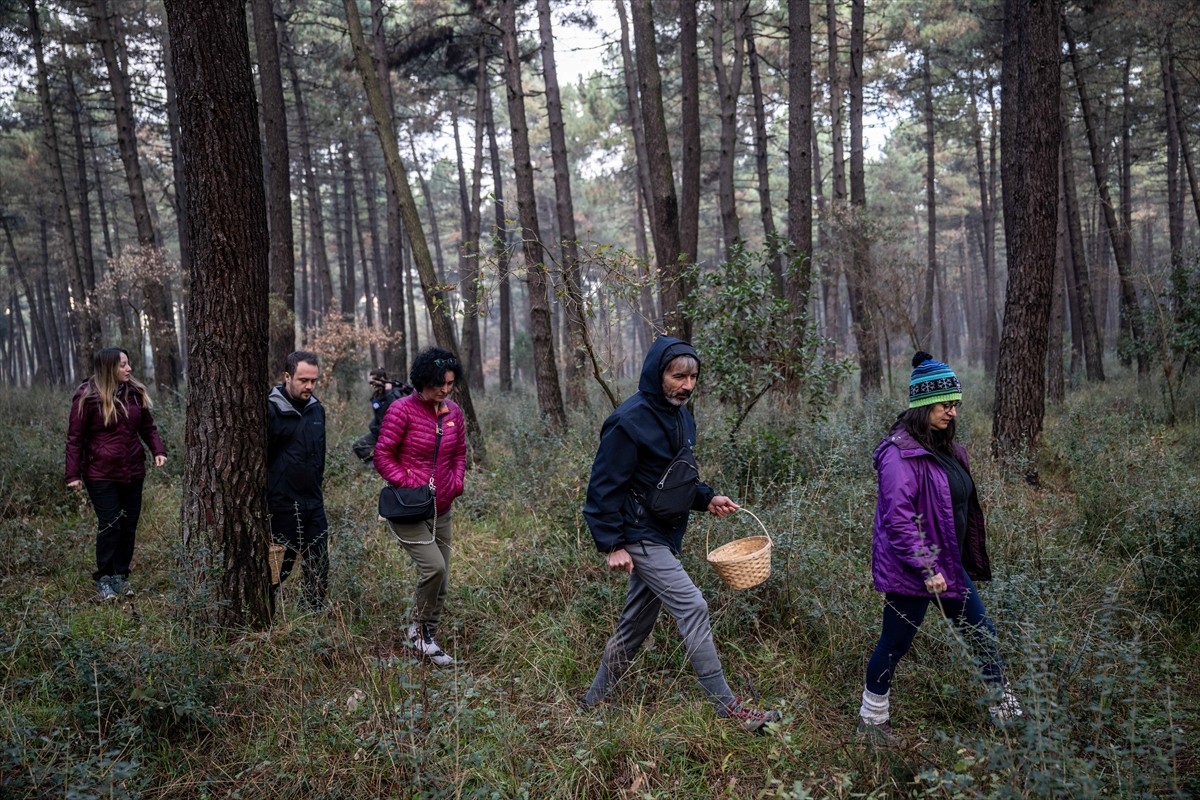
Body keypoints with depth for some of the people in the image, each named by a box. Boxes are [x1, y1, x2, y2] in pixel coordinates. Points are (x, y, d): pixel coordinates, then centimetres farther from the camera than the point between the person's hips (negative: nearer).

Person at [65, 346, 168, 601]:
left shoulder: (135, 393, 5)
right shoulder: (87, 397, -9)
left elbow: (148, 427, 12)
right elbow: (75, 438, -5)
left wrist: (158, 450, -6)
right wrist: (73, 474, -8)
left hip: (133, 473, 5)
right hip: (102, 475, -5)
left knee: (129, 526, 9)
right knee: (110, 526, -5)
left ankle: (121, 576, 21)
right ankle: (103, 580, 9)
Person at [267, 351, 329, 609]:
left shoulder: (316, 409, 8)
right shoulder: (270, 409, -13)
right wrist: (265, 499, -12)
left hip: (314, 504, 6)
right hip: (281, 507, -6)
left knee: (318, 568, 8)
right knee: (278, 567, 5)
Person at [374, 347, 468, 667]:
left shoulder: (453, 412, 4)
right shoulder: (402, 410, -14)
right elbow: (382, 455, -11)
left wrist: (456, 484, 2)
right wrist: (409, 484, -18)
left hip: (441, 511, 6)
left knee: (441, 583, 9)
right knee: (434, 568, -20)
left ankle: (422, 640, 28)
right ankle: (421, 630, 4)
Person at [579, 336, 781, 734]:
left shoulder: (681, 418, 8)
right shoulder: (630, 421, -19)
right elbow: (604, 486, -17)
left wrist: (707, 498, 3)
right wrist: (612, 545, -18)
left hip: (664, 535, 9)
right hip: (639, 537, -9)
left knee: (636, 624, 15)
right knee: (692, 607, -13)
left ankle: (594, 700, 30)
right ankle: (727, 708, -5)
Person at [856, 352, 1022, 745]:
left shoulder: (944, 447, 10)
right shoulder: (900, 453, -20)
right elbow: (898, 519, -24)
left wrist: (971, 560, 21)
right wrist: (926, 568, -24)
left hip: (949, 564, 9)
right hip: (911, 570, -9)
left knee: (982, 632, 15)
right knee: (895, 643, 5)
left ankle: (1004, 705, 33)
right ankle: (871, 719, 23)